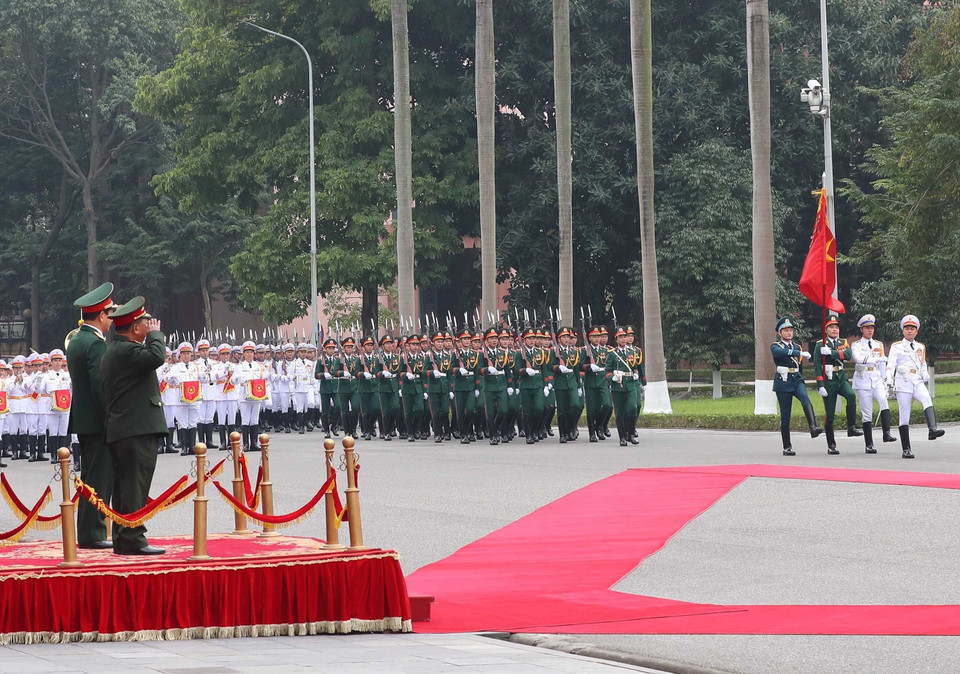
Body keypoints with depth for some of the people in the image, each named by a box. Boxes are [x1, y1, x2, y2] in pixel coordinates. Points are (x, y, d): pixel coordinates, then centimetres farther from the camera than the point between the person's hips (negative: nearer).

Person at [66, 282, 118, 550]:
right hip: (97, 422, -10)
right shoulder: (96, 344, -16)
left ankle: (87, 533, 16)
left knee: (90, 478, 13)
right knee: (100, 480, -7)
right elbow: (101, 386, -21)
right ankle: (92, 534, -7)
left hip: (82, 420, 10)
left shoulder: (76, 341, 14)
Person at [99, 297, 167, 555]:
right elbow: (156, 357, -27)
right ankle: (132, 539, -12)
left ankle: (122, 539, 14)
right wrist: (155, 334, -12)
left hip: (119, 432, 11)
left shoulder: (114, 350, 19)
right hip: (137, 430, -11)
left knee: (124, 486, 11)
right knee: (135, 484, -11)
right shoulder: (126, 350, -15)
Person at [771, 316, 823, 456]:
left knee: (805, 399, -29)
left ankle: (813, 427, -47)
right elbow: (780, 352, -24)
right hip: (783, 382, -3)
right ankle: (787, 447, 7)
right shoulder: (775, 346, 1)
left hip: (797, 380, 3)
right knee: (785, 416, -1)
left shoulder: (797, 347, 18)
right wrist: (800, 354, -32)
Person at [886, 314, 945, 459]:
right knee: (904, 416, -3)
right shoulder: (897, 347, 6)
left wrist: (926, 377, 4)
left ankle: (932, 429, -47)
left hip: (917, 382, 2)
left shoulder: (921, 347, 18)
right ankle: (906, 449, 0)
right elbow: (891, 364, -2)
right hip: (903, 384, -2)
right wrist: (889, 379, -17)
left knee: (927, 400, -30)